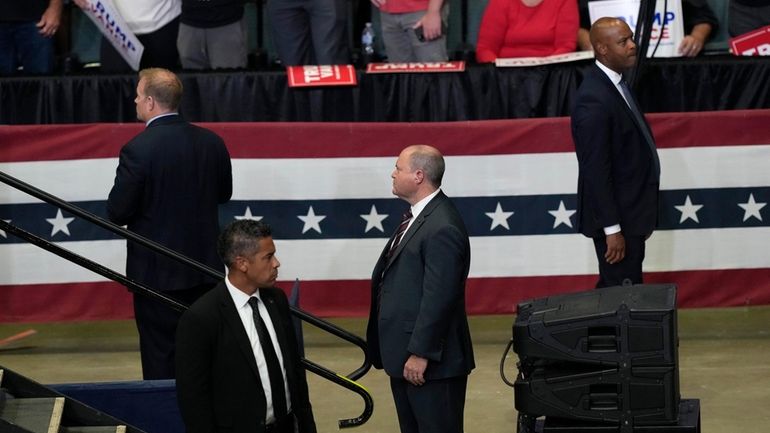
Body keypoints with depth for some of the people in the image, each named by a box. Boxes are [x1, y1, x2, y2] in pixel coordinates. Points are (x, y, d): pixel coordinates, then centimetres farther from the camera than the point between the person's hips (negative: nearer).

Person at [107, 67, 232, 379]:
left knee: (162, 364, 2)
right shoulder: (212, 143, 0)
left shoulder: (138, 150, -18)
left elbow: (117, 212, -16)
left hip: (158, 271, -5)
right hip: (205, 266, 6)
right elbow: (223, 193, 14)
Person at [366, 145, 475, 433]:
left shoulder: (442, 228, -22)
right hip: (403, 354, 10)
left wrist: (420, 353, -21)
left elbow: (438, 298, -24)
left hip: (430, 361, -10)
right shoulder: (419, 215, 10)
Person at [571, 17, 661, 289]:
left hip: (630, 213, 9)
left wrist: (644, 216, 17)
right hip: (615, 218, -9)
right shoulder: (594, 100, -21)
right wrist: (612, 229, -21)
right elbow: (596, 171, -22)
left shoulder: (615, 84, 9)